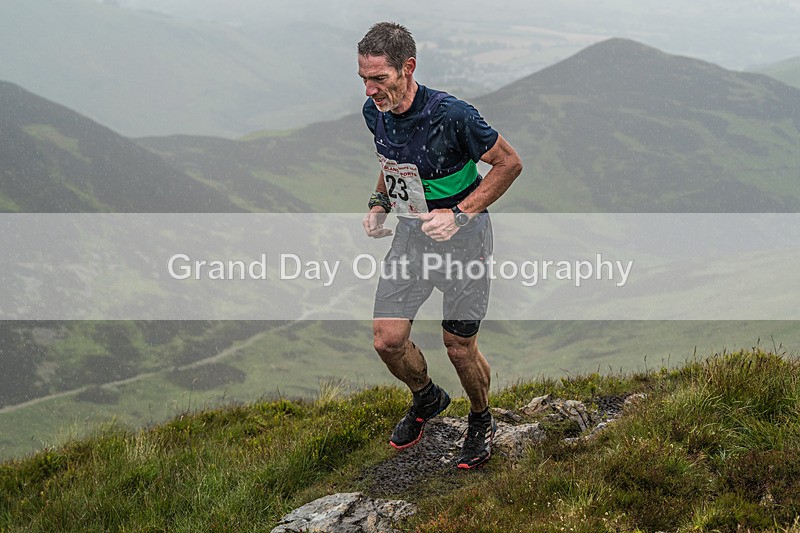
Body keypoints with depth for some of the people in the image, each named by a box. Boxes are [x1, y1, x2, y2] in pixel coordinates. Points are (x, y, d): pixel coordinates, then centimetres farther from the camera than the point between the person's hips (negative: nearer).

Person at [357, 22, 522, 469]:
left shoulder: (451, 115, -27)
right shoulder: (374, 112, -7)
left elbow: (509, 163, -15)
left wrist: (459, 214, -22)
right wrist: (379, 204, -1)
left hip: (461, 234, -5)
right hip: (411, 232, 5)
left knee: (459, 348, 4)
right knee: (388, 340, 1)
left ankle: (482, 421, 34)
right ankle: (427, 399, 33)